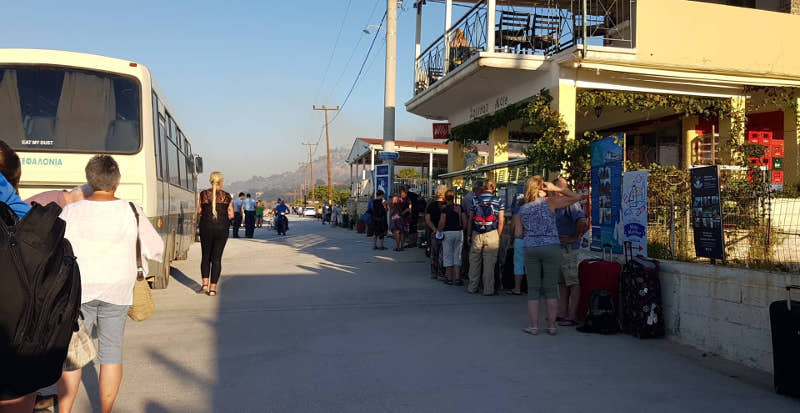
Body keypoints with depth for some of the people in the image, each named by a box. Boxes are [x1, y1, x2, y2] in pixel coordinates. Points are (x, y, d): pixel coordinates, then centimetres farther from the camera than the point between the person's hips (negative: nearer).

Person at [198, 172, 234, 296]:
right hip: (221, 229, 0)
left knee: (205, 257, 16)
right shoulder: (227, 196, 1)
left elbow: (199, 212, 6)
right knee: (216, 258, 4)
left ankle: (205, 283, 4)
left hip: (206, 228, 1)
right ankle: (212, 288, 2)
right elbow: (231, 215, 2)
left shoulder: (203, 194, 2)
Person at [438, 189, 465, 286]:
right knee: (457, 255, 9)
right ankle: (457, 278, 5)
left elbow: (442, 222, -14)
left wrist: (439, 231, -2)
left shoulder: (444, 208, -7)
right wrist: (462, 231, 14)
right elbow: (464, 221, 3)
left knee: (448, 256, 6)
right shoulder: (460, 207, 4)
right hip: (459, 232, 3)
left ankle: (449, 279, 9)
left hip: (447, 233, -3)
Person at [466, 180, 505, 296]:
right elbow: (500, 221, -1)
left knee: (474, 261, 10)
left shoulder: (475, 199, 4)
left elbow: (470, 219, 5)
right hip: (492, 234, -1)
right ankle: (488, 289, 4)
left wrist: (469, 235, 11)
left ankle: (473, 287, 17)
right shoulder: (498, 201, 1)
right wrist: (498, 236, 7)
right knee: (489, 262, 2)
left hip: (476, 234, 1)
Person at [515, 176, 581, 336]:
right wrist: (556, 189, 8)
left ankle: (534, 326, 7)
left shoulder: (522, 210, 9)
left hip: (530, 249, 2)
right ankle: (551, 325, 8)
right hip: (551, 248, -2)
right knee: (551, 288, 4)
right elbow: (576, 197, 5)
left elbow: (518, 234, 4)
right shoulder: (550, 202, -1)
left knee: (533, 289, 7)